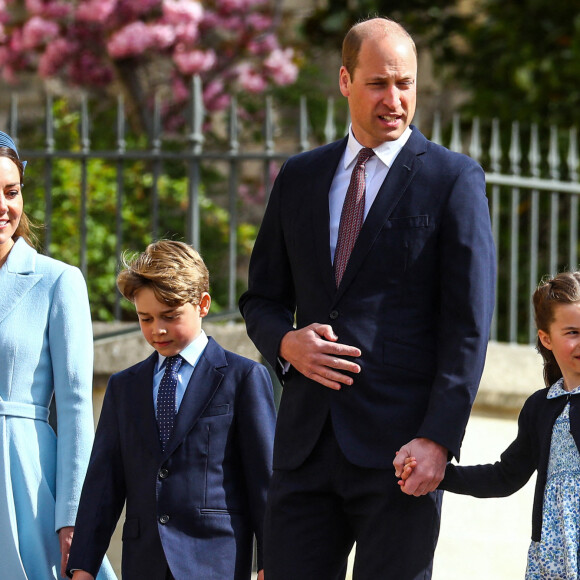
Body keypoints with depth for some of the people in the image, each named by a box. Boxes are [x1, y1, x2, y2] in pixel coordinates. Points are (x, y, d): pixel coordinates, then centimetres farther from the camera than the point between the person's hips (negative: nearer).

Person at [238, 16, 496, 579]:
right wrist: (286, 342, -3)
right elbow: (261, 298, 20)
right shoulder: (299, 177, 15)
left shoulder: (453, 179, 0)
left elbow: (468, 325, -5)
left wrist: (438, 439, -14)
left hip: (399, 447, -4)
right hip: (307, 443, 4)